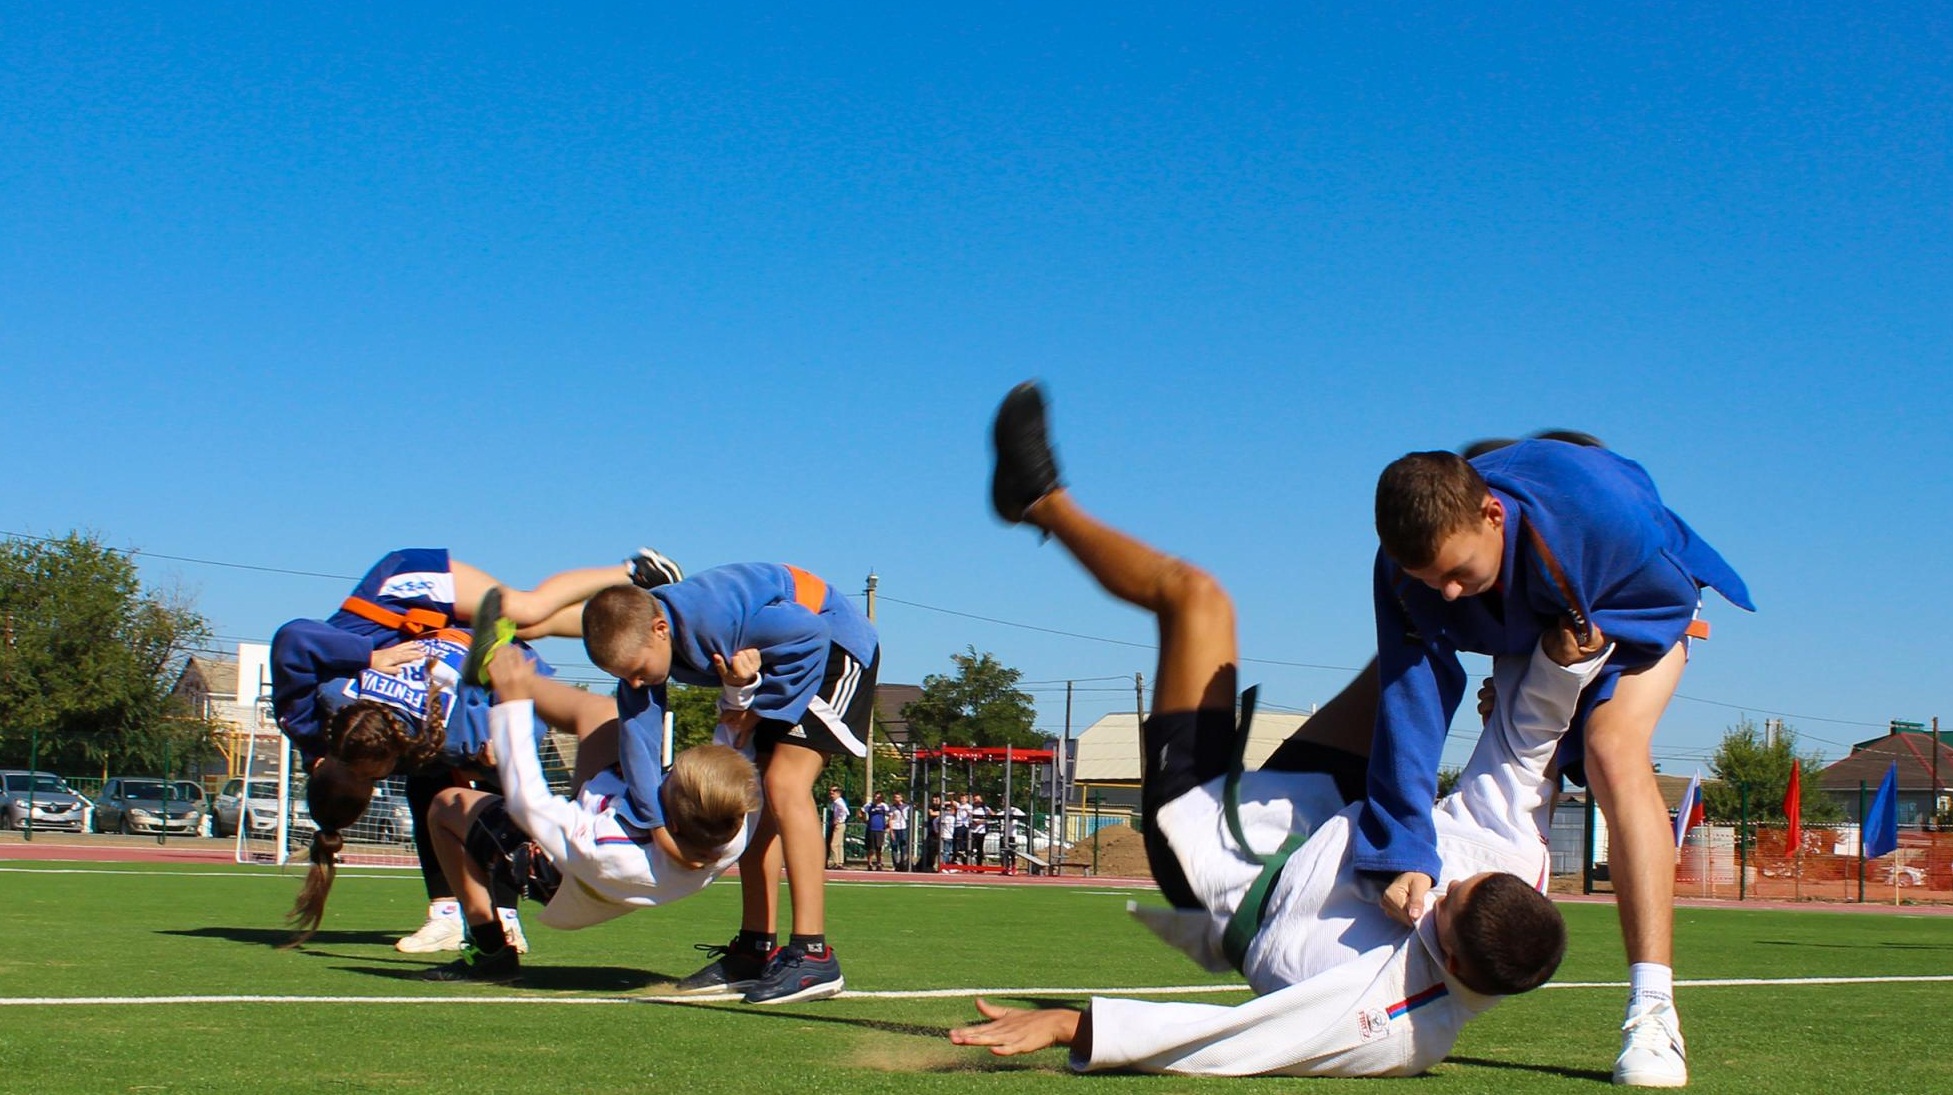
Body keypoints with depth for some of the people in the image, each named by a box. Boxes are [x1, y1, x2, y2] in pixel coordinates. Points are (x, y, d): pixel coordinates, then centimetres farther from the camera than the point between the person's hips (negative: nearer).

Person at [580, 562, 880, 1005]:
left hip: (835, 644, -9)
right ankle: (756, 950, 12)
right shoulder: (636, 639, -12)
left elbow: (810, 634, -31)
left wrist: (759, 706, -21)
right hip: (782, 654, 9)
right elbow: (637, 733, -14)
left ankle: (813, 956, -26)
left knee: (784, 783, -21)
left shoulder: (711, 619, -37)